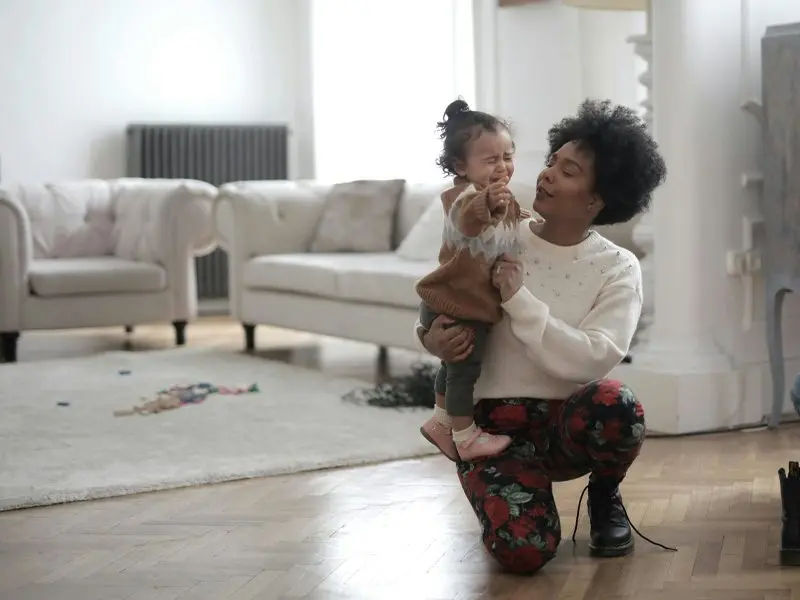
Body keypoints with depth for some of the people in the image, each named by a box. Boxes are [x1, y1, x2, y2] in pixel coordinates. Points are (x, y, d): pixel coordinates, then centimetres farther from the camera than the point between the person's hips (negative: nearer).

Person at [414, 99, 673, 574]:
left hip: (568, 420, 0)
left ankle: (605, 497, 0)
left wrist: (519, 299, -24)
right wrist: (432, 338, -17)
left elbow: (593, 360, -19)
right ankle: (495, 488, 13)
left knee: (615, 405, -36)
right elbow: (437, 306, 7)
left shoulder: (618, 268, -5)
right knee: (523, 551, -26)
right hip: (495, 425, 0)